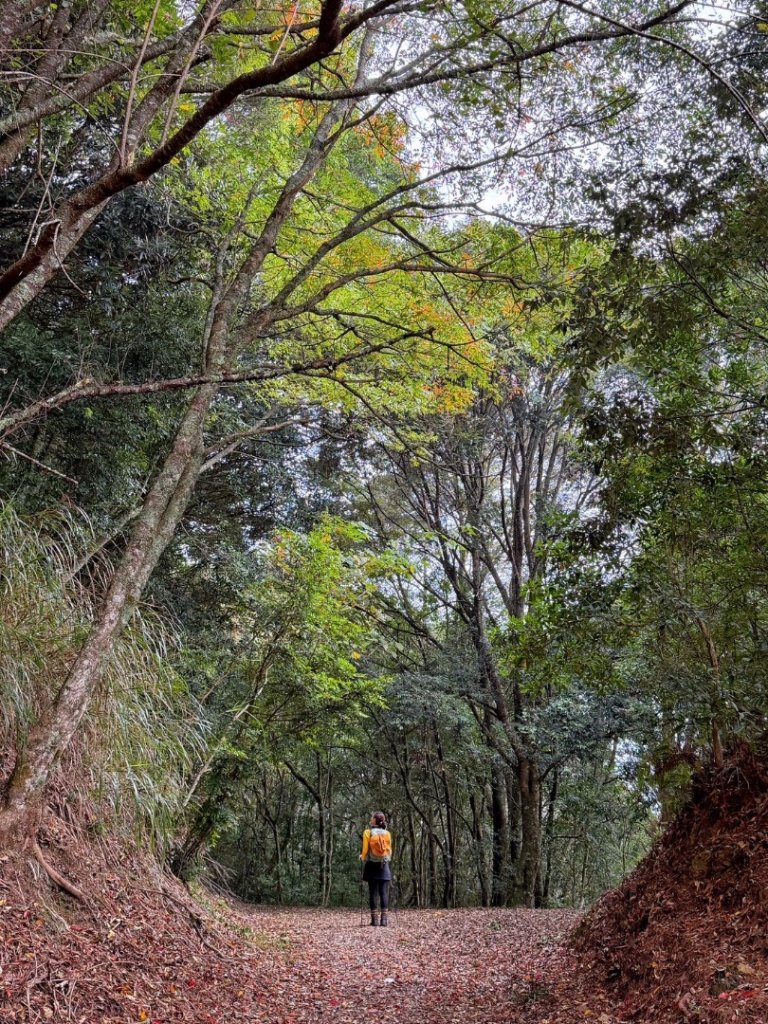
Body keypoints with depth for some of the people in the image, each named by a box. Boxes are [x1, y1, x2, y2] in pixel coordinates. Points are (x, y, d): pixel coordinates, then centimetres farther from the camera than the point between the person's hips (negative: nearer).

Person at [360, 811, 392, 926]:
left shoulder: (368, 832, -6)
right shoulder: (387, 833, 2)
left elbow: (365, 850, -6)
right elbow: (389, 850, 6)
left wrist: (362, 857, 14)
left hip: (372, 865, -2)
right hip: (384, 866, 2)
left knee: (373, 892, 2)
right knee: (384, 892, 2)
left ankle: (374, 919, 0)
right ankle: (384, 919, -1)